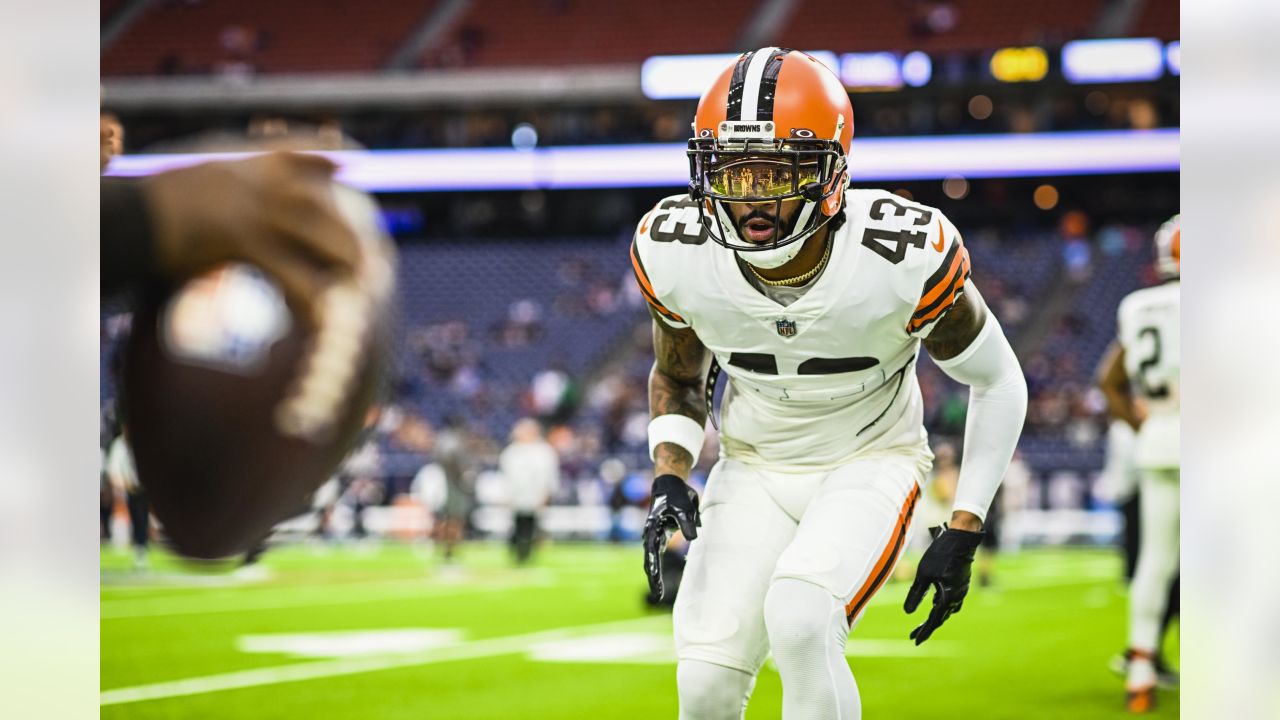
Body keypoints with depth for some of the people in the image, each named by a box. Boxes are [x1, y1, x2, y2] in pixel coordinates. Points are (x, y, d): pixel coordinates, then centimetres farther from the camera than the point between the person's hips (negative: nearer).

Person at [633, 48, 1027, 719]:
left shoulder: (904, 257, -26)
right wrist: (669, 477, -12)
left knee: (799, 619, -31)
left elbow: (997, 382, -9)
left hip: (871, 461, -3)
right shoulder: (676, 253, -17)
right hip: (754, 468, 3)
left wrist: (962, 533, -12)